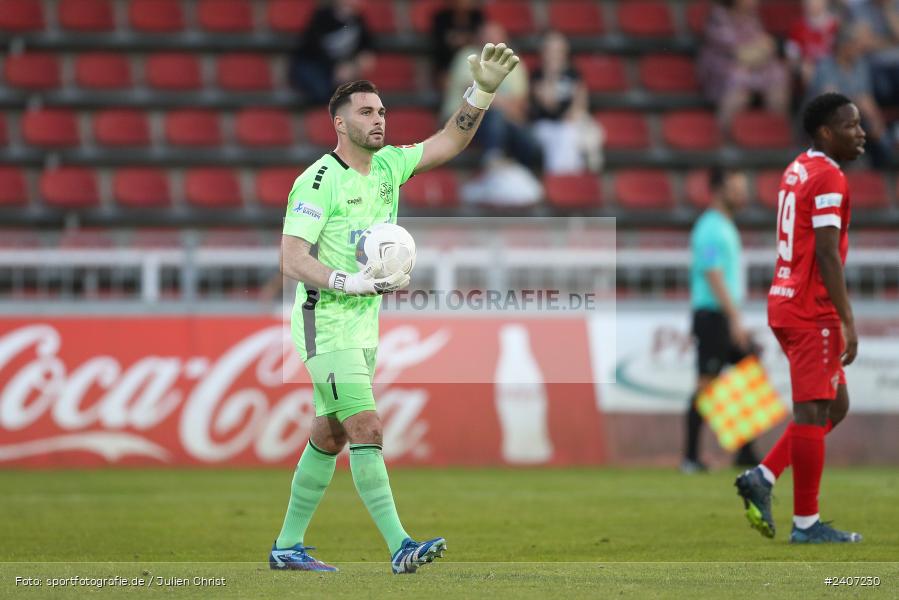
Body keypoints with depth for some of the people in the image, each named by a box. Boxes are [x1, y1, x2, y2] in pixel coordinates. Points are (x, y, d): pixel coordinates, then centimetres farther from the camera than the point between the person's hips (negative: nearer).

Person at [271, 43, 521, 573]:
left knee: (329, 438, 12)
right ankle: (400, 546, -20)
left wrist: (483, 90, -8)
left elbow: (449, 142, 5)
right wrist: (353, 283, -31)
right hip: (326, 324, -8)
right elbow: (292, 258, -20)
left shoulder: (388, 166, 7)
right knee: (366, 429, -15)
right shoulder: (319, 180, -15)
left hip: (365, 325, 8)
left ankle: (288, 545, 21)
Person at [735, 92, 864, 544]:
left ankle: (763, 477, 10)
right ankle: (806, 523, 1)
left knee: (835, 405, 17)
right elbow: (827, 256, -20)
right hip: (812, 313, -9)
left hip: (785, 303, 9)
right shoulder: (829, 179, -14)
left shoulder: (797, 170, 14)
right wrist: (848, 323, -20)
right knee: (812, 412, -4)